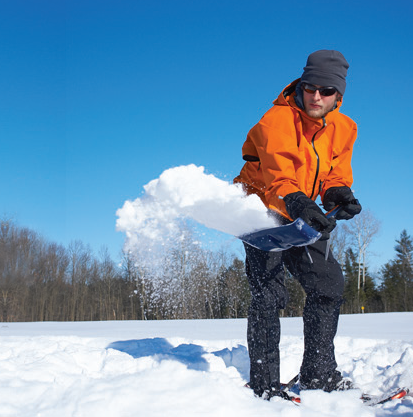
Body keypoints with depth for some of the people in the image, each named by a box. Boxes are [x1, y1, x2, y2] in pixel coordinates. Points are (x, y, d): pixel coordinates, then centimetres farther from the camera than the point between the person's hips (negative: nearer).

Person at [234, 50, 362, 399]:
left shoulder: (343, 128, -1)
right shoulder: (276, 121, -23)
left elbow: (335, 174, 5)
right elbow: (278, 179, -35)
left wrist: (340, 195, -18)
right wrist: (300, 206, -53)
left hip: (301, 218, 7)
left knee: (329, 284, 3)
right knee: (269, 293, -16)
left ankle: (319, 372, 16)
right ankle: (264, 383, -6)